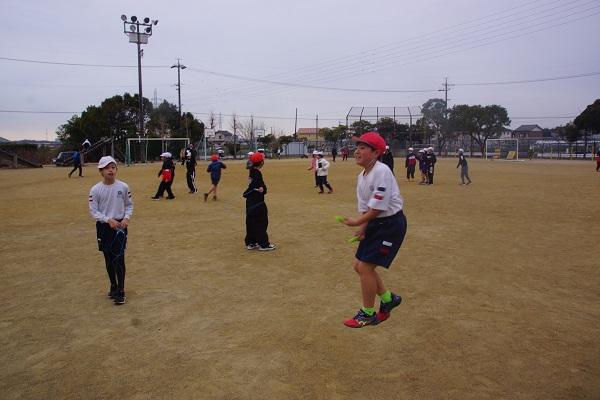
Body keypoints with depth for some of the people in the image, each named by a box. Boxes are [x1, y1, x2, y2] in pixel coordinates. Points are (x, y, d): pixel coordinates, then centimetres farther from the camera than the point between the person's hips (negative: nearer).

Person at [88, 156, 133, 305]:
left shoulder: (123, 186, -4)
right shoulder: (95, 189, -7)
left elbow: (129, 205, 6)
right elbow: (93, 211, -5)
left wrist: (126, 218, -10)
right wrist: (108, 220, -18)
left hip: (120, 226, -1)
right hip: (104, 227, 1)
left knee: (119, 259, -6)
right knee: (108, 259, 13)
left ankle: (120, 292, 1)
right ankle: (113, 286, 31)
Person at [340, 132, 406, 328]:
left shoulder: (381, 171, -22)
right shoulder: (362, 176, 7)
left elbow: (378, 207, -23)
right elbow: (365, 206, 9)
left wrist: (358, 222, -16)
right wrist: (363, 228, -4)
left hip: (391, 223, -9)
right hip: (375, 223, 9)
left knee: (365, 266, -7)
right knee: (360, 265, 12)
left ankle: (368, 314, 12)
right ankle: (388, 299, 32)